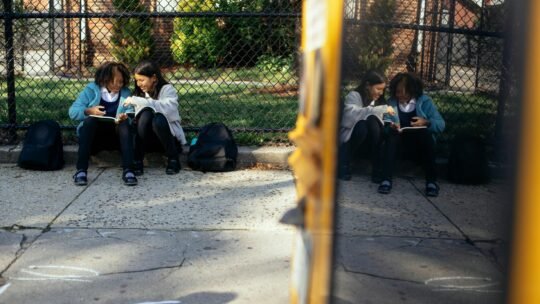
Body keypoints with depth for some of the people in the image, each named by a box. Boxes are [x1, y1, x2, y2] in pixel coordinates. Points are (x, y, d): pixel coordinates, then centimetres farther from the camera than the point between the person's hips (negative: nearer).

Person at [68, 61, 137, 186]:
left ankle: (127, 170, -39)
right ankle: (81, 170, -38)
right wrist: (89, 111, -26)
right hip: (93, 138, -1)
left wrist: (125, 117, -31)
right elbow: (73, 111, -7)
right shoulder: (91, 89, 2)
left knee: (125, 123, -27)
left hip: (116, 138, 1)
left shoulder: (126, 93, 7)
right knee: (89, 120, -30)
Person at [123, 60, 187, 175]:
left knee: (158, 119, -35)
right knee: (146, 113, -26)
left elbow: (169, 108, -33)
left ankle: (173, 159, -14)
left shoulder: (167, 89, -10)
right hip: (149, 140, 3)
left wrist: (137, 101, -32)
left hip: (171, 139, -3)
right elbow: (137, 119, 0)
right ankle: (137, 161, -20)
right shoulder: (140, 93, 6)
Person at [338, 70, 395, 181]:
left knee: (373, 121, -27)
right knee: (362, 125, -35)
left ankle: (377, 169, -22)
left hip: (368, 140, 4)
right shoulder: (353, 96, -13)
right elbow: (352, 115, -35)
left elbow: (380, 125, 4)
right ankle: (343, 164, -16)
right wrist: (382, 109, -36)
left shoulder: (379, 100, 3)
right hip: (349, 137, -4)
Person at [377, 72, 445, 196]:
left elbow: (441, 124, -6)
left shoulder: (424, 101, 2)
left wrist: (426, 123, -23)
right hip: (400, 146, 1)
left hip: (421, 147, -1)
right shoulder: (391, 102, 4)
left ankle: (431, 181, -30)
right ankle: (386, 180, -37)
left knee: (425, 132, -31)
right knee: (392, 133, -29)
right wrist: (391, 127, -29)